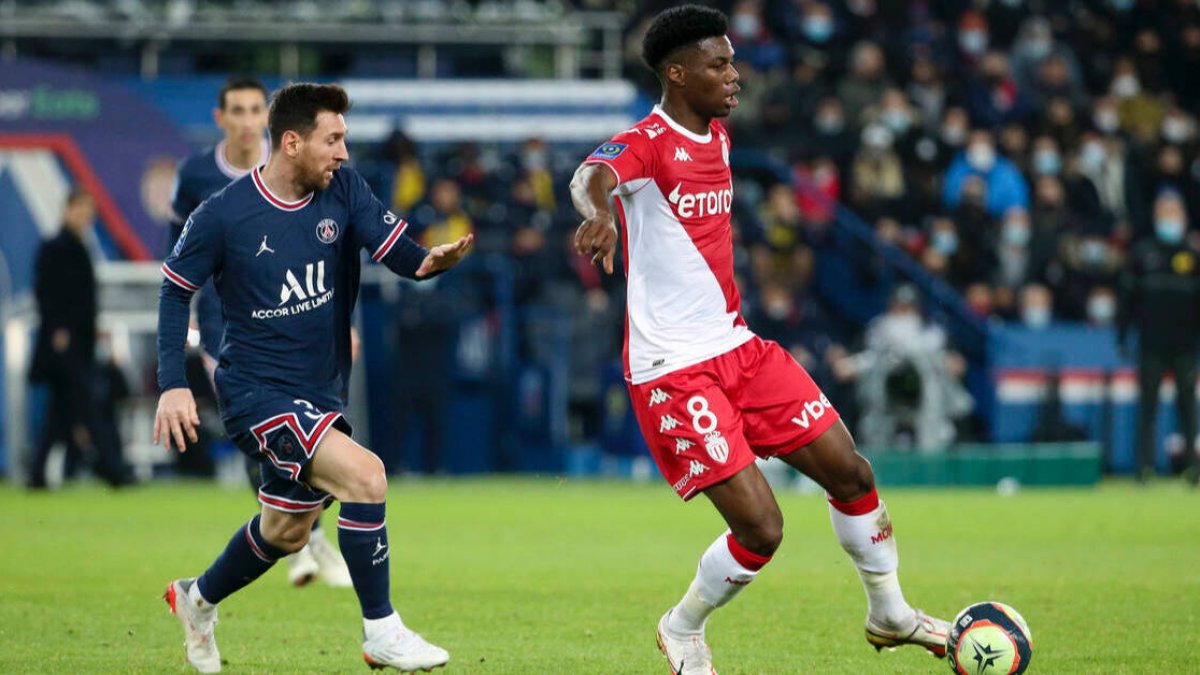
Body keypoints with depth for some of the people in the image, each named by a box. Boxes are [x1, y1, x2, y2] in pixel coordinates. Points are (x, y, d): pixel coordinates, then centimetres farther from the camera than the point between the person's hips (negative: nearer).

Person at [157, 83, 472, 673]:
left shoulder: (343, 189, -4)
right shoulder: (223, 215, -15)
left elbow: (398, 251, -12)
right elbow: (176, 288, -2)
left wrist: (432, 260, -36)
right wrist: (173, 385, -9)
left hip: (321, 393, 7)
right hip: (256, 393, -7)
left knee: (286, 532, 20)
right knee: (365, 475, -24)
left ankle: (197, 600, 48)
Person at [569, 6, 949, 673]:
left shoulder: (717, 137, 11)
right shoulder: (645, 143, -16)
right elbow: (592, 176, -39)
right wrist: (599, 212, -61)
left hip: (738, 346, 8)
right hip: (674, 368, -8)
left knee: (851, 472, 8)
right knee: (761, 528, -13)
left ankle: (889, 613, 30)